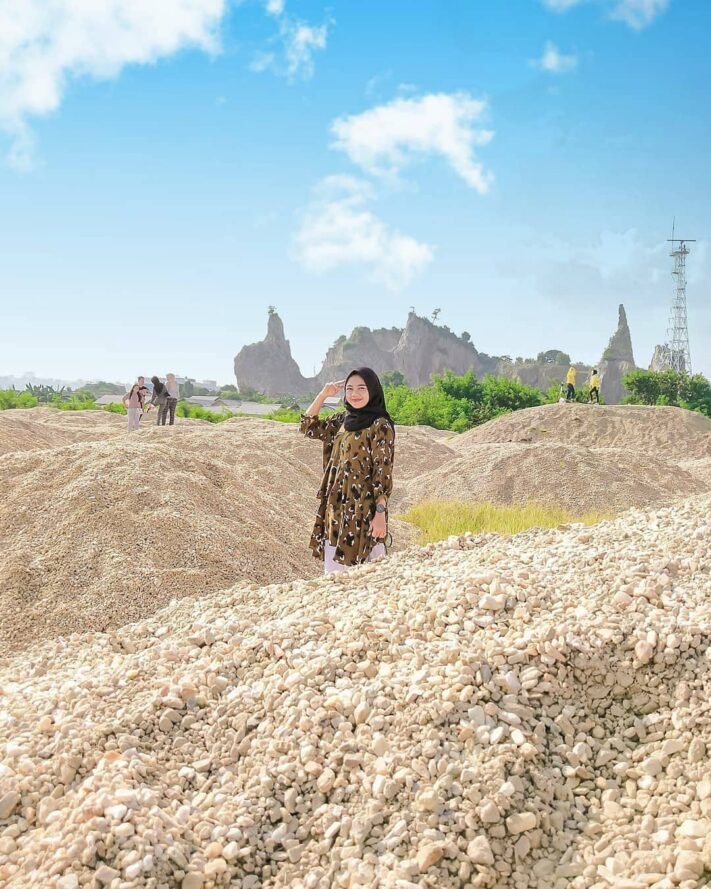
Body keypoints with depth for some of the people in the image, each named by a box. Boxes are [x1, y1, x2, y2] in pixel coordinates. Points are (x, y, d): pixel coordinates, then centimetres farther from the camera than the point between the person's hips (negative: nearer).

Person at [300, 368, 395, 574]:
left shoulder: (381, 426, -10)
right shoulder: (343, 420, 11)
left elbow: (383, 472, -14)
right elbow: (308, 427, 17)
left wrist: (380, 513, -20)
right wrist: (324, 394, 7)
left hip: (363, 511, -7)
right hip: (337, 509, 7)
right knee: (336, 572, 10)